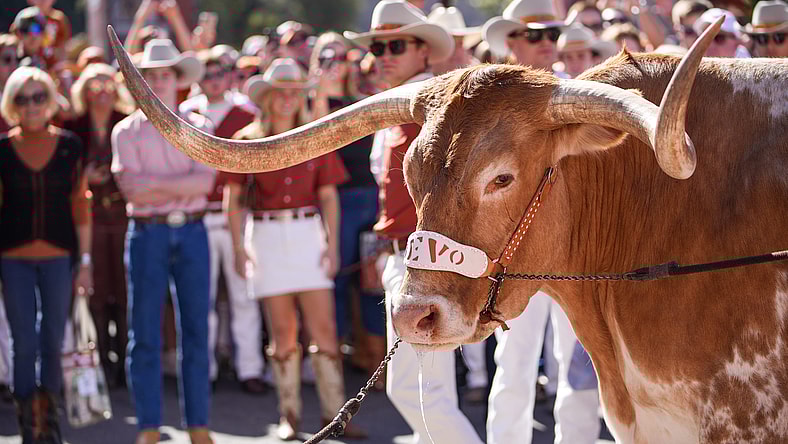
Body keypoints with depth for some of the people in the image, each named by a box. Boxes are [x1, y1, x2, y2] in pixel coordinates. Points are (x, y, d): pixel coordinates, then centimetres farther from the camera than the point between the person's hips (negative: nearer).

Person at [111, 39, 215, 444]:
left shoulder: (198, 127, 9)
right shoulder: (126, 131, 5)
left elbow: (205, 180, -6)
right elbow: (131, 189, -8)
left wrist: (156, 184, -12)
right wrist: (183, 186, -7)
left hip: (191, 232, 1)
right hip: (147, 233, -1)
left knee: (196, 330, 3)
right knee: (145, 334, -1)